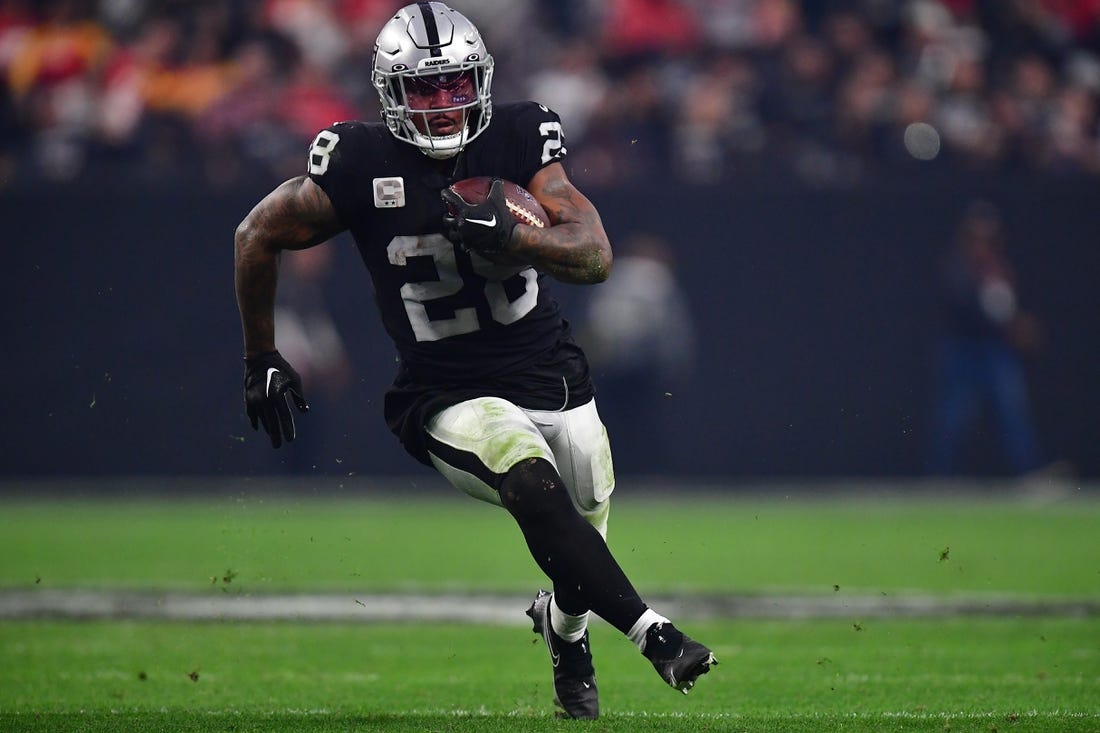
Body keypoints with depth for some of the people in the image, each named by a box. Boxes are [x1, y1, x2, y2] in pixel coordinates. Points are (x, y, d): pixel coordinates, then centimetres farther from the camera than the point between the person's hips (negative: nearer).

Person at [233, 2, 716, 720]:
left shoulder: (519, 138, -7)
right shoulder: (362, 162, -12)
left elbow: (596, 256, -13)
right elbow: (259, 236, 3)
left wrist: (509, 234, -33)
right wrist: (262, 359, 11)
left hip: (552, 374, 4)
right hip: (451, 397, -4)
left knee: (586, 529, 15)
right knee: (533, 485, -31)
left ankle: (565, 626, 51)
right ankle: (652, 633, -27)